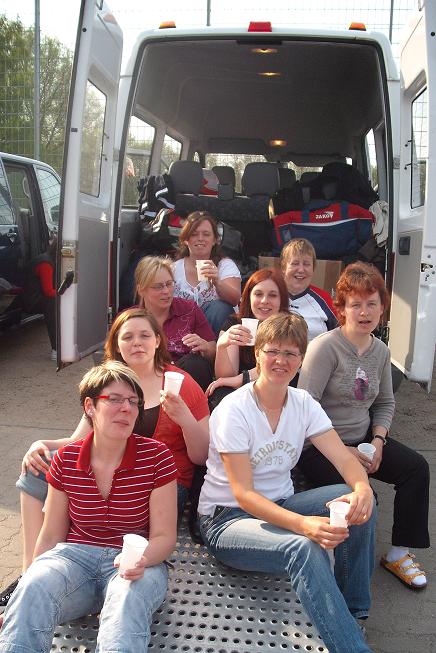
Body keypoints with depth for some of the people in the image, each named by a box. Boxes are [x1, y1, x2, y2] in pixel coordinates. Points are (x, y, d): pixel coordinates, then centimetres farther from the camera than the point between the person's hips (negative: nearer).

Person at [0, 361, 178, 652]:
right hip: (74, 555, 2)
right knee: (33, 588, -31)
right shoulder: (66, 460, 4)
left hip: (136, 562, -2)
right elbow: (51, 536, 10)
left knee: (129, 597, -38)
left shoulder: (156, 456, -5)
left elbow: (164, 536, -3)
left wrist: (142, 560, -26)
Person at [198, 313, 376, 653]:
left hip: (280, 506, 6)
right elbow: (243, 494, -23)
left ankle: (353, 616, -3)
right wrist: (303, 524, -39)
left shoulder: (303, 404, 0)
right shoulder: (234, 410, -18)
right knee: (305, 548, -35)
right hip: (227, 519, -6)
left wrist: (362, 488, -34)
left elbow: (344, 458, -9)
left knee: (360, 501, -19)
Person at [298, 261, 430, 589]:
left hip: (362, 439, 7)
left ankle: (399, 552, 8)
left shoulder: (381, 350, 5)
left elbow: (385, 402, 16)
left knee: (416, 466, -6)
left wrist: (378, 440, -1)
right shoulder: (325, 347, -17)